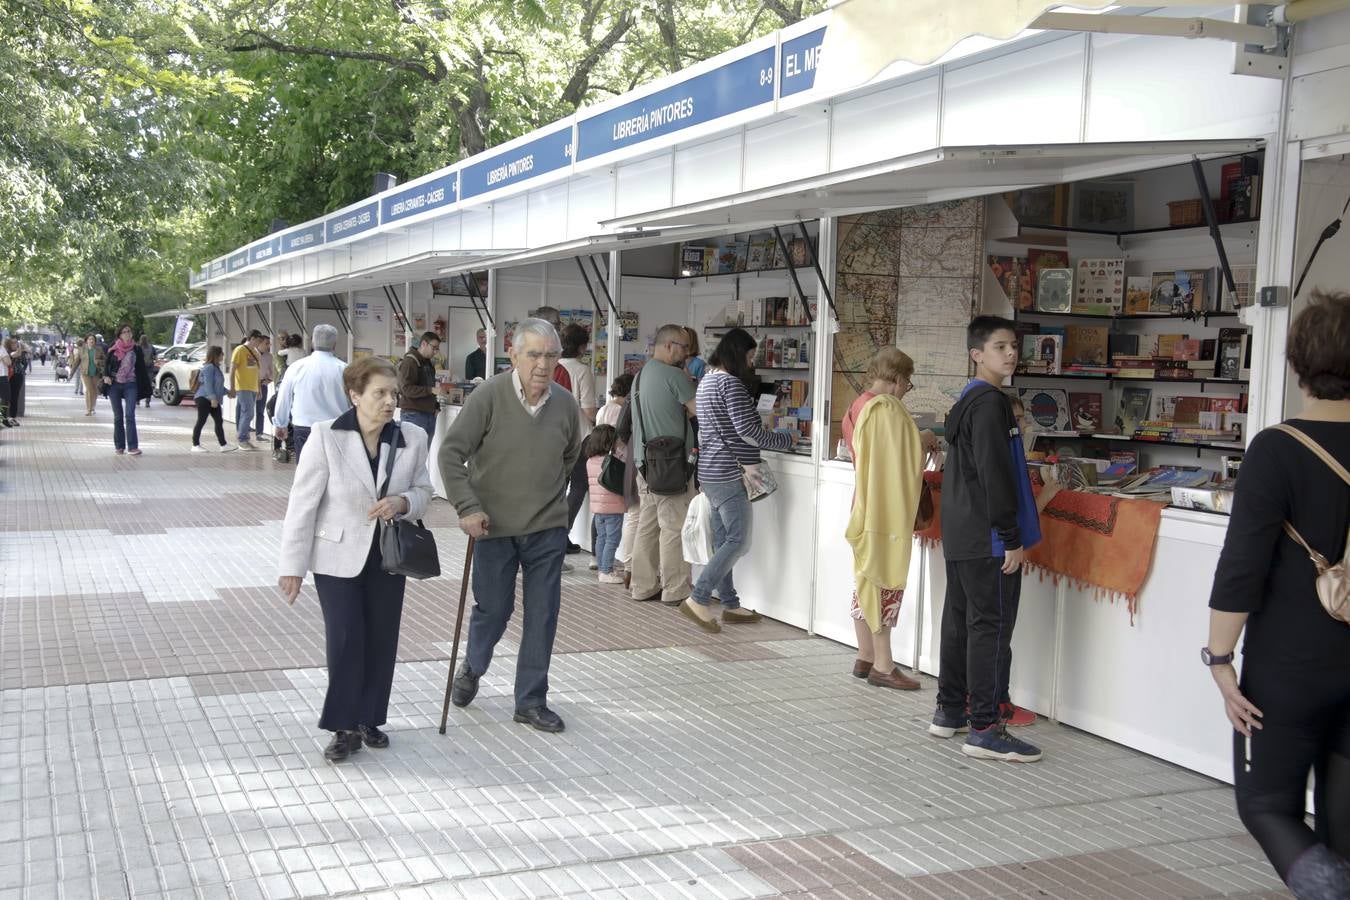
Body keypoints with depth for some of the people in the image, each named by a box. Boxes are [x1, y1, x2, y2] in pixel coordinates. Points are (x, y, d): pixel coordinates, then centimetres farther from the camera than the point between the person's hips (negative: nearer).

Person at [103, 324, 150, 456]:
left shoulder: (136, 349, 4)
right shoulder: (113, 348, 2)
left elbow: (141, 368, 8)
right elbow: (106, 363, 7)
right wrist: (106, 376, -10)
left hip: (130, 385, -1)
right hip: (114, 385, 1)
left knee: (130, 416, -10)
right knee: (118, 417, 6)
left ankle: (132, 447, -12)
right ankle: (119, 446, 13)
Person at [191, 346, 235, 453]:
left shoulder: (216, 368, 18)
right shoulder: (209, 367, -13)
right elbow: (207, 384, -20)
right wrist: (213, 397, -25)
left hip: (213, 400, 10)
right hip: (204, 399, -10)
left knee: (219, 422, 4)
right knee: (201, 421, -3)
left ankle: (223, 445, 3)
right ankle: (195, 445, 3)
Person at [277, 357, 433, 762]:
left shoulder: (413, 438, -6)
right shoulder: (325, 437, -15)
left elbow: (423, 492, 8)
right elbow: (303, 504, -11)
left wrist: (402, 503, -17)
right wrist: (293, 565, -11)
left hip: (388, 557, 3)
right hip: (338, 556, -3)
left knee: (381, 640, 10)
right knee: (345, 641, -4)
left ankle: (370, 719, 28)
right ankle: (344, 728, 11)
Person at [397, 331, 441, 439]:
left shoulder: (429, 363, 19)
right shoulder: (409, 362, -9)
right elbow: (407, 389, -19)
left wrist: (435, 406, 13)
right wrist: (431, 390, -25)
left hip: (429, 414, 8)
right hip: (414, 414, -8)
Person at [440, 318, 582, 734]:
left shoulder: (565, 403, -2)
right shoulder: (488, 396, -14)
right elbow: (451, 453, -13)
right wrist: (468, 507, -18)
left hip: (547, 528, 3)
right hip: (494, 526, -3)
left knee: (543, 616, 5)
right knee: (493, 609, 9)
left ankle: (531, 701, 19)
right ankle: (472, 669, 40)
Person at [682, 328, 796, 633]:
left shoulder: (706, 381, 16)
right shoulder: (730, 382, -15)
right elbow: (748, 431, -18)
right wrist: (787, 440, -4)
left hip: (710, 472, 10)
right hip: (729, 474, -10)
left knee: (723, 540, 12)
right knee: (739, 540, -8)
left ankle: (730, 605, 16)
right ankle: (698, 599, -10)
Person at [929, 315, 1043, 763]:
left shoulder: (966, 401, 16)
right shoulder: (990, 402, -15)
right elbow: (993, 474, -21)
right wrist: (1012, 537, -18)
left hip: (961, 537, 10)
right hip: (987, 539, -10)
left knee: (959, 620, 14)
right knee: (991, 628, -6)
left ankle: (949, 711, 23)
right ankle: (984, 729, -3)